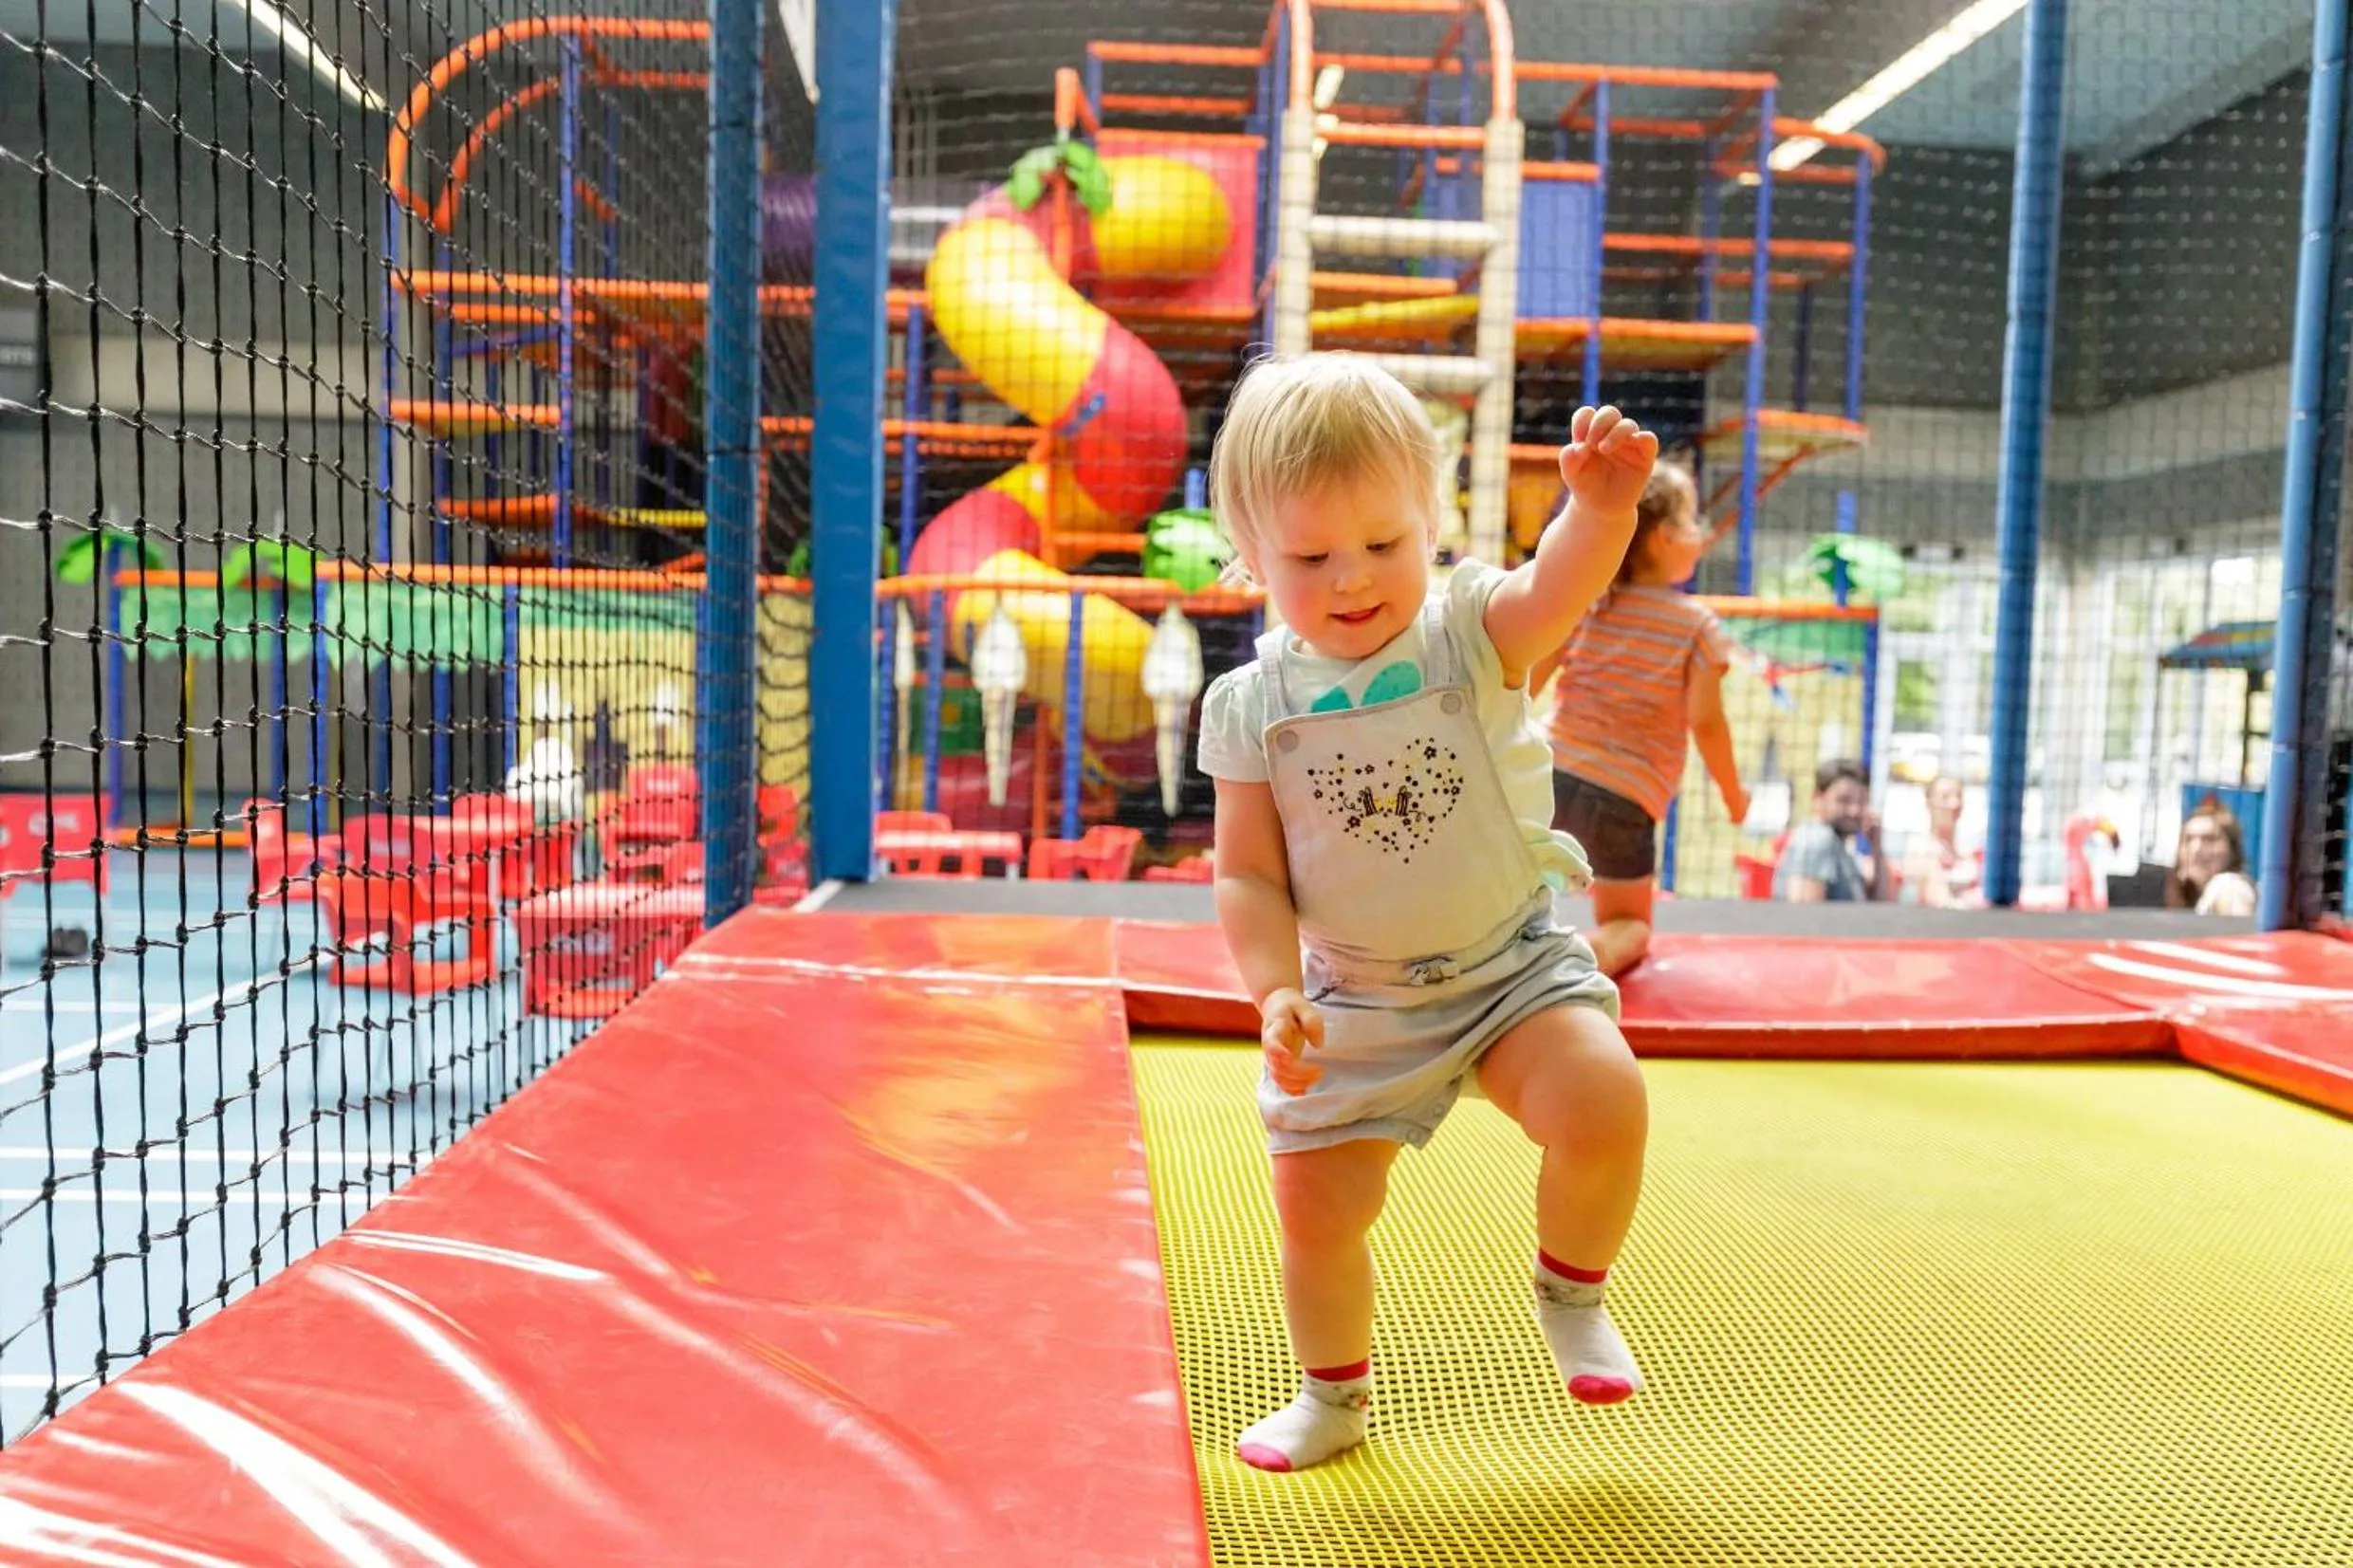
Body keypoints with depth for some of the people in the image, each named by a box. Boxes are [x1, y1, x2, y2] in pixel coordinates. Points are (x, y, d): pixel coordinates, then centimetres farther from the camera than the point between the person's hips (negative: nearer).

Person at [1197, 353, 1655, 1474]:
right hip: (1354, 1001, 2)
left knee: (1602, 1105, -26)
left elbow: (1558, 586, -35)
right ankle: (1335, 1394, 39)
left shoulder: (1471, 635, -12)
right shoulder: (1252, 707, -8)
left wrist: (1603, 506, -55)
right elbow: (1248, 877, -4)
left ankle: (1570, 1292, 9)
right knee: (1315, 1204, 6)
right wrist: (1277, 993, -19)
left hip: (1513, 961, -1)